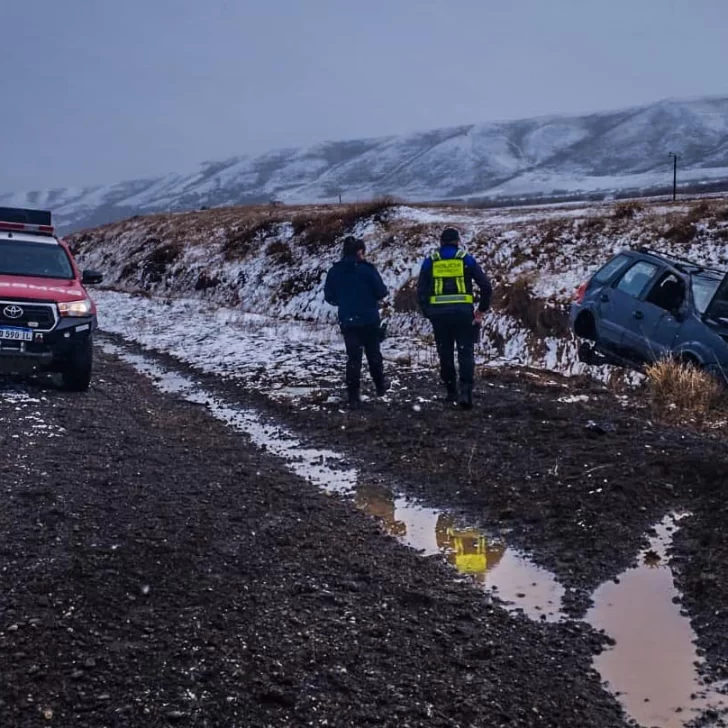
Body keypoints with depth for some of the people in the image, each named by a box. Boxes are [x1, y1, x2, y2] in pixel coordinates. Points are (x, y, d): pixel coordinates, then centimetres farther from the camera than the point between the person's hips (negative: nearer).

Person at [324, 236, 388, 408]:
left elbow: (329, 297, 3)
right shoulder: (366, 268, -13)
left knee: (353, 357, 8)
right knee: (373, 353, 17)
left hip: (347, 321, 2)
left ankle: (353, 396, 2)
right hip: (369, 319, -2)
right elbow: (381, 292, -11)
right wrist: (371, 296, 12)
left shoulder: (335, 271, -2)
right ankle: (380, 387, 32)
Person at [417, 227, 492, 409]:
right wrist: (481, 311, 8)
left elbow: (421, 291, 5)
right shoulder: (467, 260, 4)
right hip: (463, 313, -1)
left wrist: (428, 313, 12)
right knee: (466, 353, 1)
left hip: (439, 314, 1)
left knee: (445, 354, 14)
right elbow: (486, 286, 1)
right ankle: (465, 391, -16)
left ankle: (451, 392, 21)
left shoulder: (430, 262, 7)